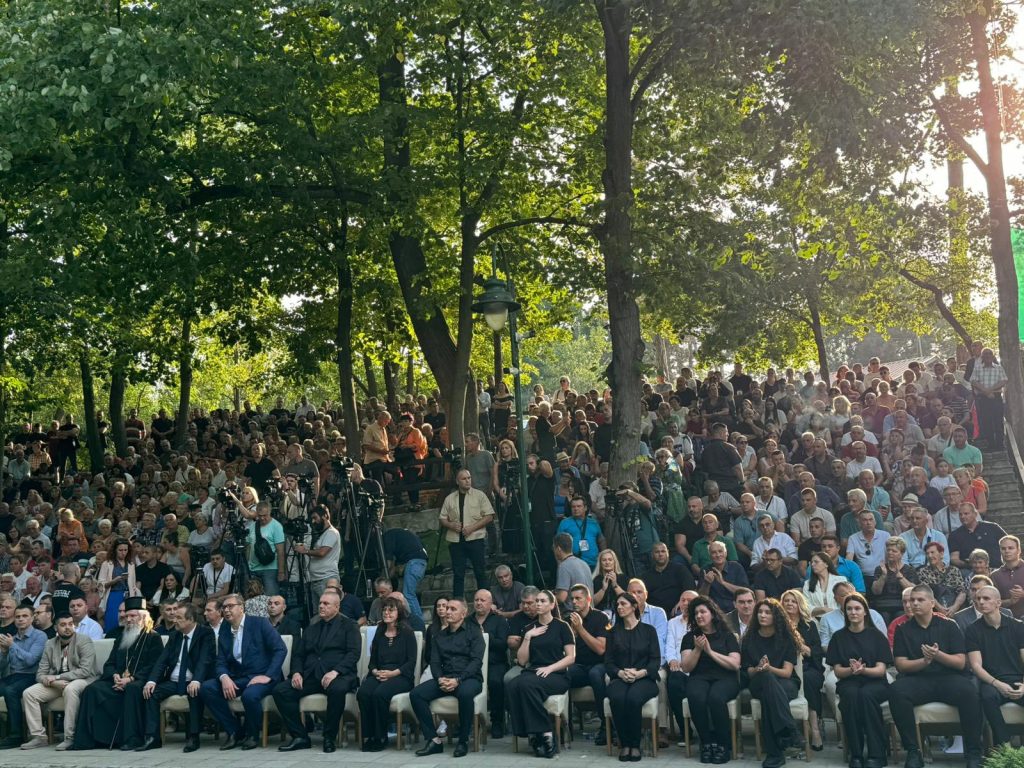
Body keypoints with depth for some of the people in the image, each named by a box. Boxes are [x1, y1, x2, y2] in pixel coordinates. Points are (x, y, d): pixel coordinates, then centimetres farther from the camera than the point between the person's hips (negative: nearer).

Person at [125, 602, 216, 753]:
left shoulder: (206, 634, -4)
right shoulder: (174, 635, 14)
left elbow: (204, 660, -19)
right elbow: (162, 660, 5)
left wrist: (196, 681, -36)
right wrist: (152, 680, -13)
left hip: (192, 683, -6)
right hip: (172, 682, 6)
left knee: (195, 691, -36)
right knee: (150, 691, -17)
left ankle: (193, 737, -27)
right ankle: (152, 737, -17)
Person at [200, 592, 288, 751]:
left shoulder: (259, 623, -2)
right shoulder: (224, 634, 13)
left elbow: (280, 649, -9)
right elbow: (221, 663, 8)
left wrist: (267, 676, -19)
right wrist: (224, 677, -16)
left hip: (261, 677, -6)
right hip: (236, 679, 6)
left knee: (250, 694, -36)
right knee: (206, 688, -16)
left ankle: (252, 735, -6)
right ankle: (235, 732, -4)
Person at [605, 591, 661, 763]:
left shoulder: (648, 630, 11)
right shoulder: (614, 632, 17)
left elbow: (655, 660, 3)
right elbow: (608, 661, 9)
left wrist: (640, 673, -15)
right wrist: (620, 673, -12)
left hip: (644, 679, -2)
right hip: (619, 678, 2)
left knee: (633, 698, -36)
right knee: (617, 698, -34)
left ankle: (635, 745, -21)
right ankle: (624, 744, -21)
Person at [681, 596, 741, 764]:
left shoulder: (727, 635, 10)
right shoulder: (690, 637, 14)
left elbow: (735, 665, -2)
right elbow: (686, 668, 6)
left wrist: (710, 651, -8)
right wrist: (697, 649, -10)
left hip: (725, 678, -1)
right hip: (699, 678, 1)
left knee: (715, 698, -37)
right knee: (696, 698, -35)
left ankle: (724, 745, -19)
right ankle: (707, 743, -19)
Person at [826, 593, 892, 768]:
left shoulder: (877, 635, 6)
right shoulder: (839, 637, 10)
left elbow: (881, 670, -3)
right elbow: (837, 671, 5)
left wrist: (863, 670, -24)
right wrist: (851, 670, -18)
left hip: (875, 683, -1)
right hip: (848, 683, 1)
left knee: (865, 694, -36)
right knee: (851, 694, -35)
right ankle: (855, 754, -28)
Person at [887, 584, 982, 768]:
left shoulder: (948, 625, 7)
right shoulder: (903, 629, 9)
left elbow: (961, 662, 3)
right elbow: (901, 665, 2)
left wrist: (937, 655, -16)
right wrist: (925, 661, -16)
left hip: (948, 677, 0)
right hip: (916, 680, 1)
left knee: (968, 691, -34)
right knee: (896, 691, -32)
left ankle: (973, 753, -20)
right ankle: (913, 752, -21)